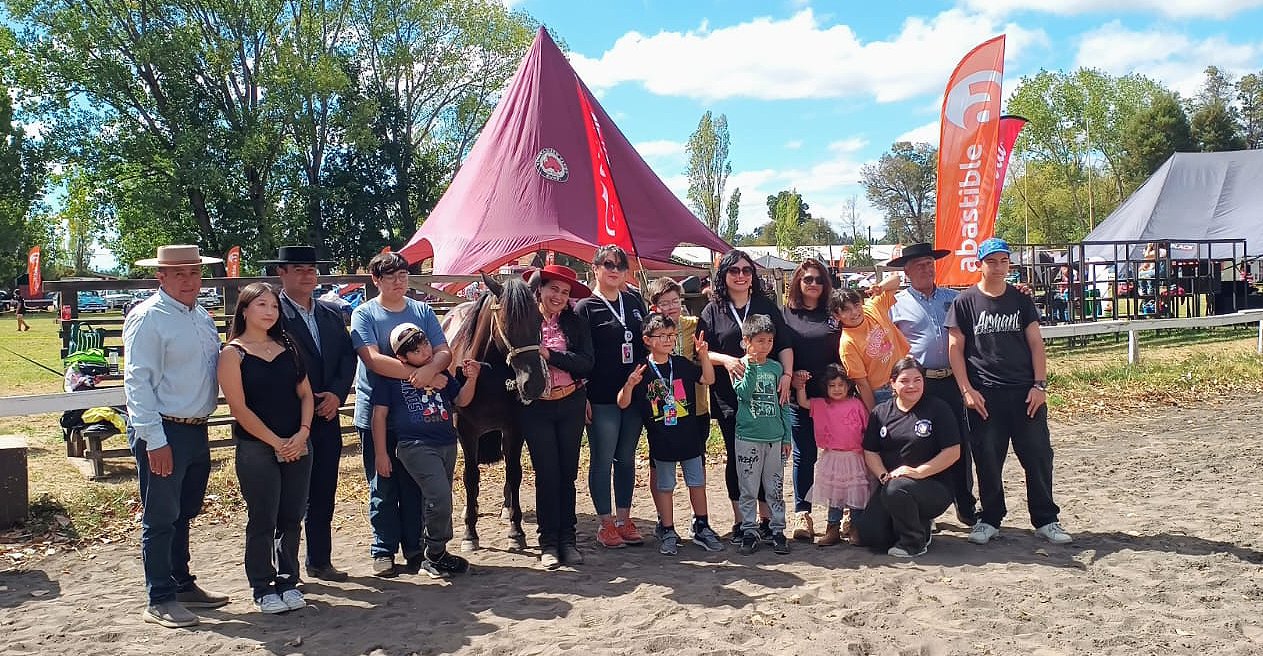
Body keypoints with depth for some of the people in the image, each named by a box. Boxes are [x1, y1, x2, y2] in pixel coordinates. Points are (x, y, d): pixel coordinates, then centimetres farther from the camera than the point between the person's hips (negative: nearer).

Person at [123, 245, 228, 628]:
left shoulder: (201, 316, 12)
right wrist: (154, 440, -20)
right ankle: (160, 601, 12)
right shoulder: (148, 318, -11)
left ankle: (182, 585, 32)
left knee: (185, 514, 19)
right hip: (163, 433, -8)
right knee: (161, 519, 2)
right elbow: (138, 381, -16)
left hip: (196, 430, 8)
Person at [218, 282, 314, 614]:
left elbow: (305, 394, 8)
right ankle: (262, 588, 17)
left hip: (297, 446, 4)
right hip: (256, 449, -4)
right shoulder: (233, 353, -5)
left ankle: (288, 581, 23)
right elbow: (240, 408, -10)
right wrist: (276, 442, -12)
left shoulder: (287, 347, 9)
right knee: (263, 520, 3)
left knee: (291, 518, 9)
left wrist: (302, 433, -7)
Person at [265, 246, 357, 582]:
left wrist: (337, 394, -6)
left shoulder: (332, 313, 12)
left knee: (324, 494, 13)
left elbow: (348, 356, 9)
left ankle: (320, 561, 25)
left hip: (327, 416, 6)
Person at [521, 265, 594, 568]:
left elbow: (586, 363, -10)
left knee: (568, 474, 10)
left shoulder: (576, 323, 2)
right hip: (536, 407, -2)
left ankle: (567, 540, 20)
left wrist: (550, 355, -20)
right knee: (547, 475, 1)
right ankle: (549, 543, 12)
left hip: (571, 404, 2)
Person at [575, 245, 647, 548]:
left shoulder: (634, 302, 10)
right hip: (602, 398, -5)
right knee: (602, 461, 3)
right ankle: (606, 524, 14)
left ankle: (624, 519, 23)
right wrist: (583, 398, -14)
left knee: (626, 458, 13)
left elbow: (647, 342, 17)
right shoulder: (586, 307, -6)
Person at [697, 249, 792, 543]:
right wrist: (725, 359, -15)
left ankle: (765, 519, 14)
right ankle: (740, 521, 15)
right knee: (736, 457, 5)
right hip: (729, 397, -1)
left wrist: (787, 374, -8)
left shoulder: (766, 306, 10)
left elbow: (784, 345, 7)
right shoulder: (713, 311, 7)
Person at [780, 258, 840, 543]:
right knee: (803, 455, 2)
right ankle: (802, 514, 10)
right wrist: (790, 375, -11)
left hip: (832, 393, 1)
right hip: (800, 395, -1)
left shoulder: (834, 314, 8)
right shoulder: (786, 314, 6)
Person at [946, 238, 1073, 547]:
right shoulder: (965, 301, 2)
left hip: (1026, 393, 2)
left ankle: (1046, 520, 15)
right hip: (984, 395, -2)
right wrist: (967, 390, -8)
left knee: (1039, 456, 3)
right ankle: (990, 519, 19)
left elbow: (1035, 344, 7)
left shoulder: (1021, 300, 9)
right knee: (987, 460, 4)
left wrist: (1040, 384, -3)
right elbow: (955, 347, 0)